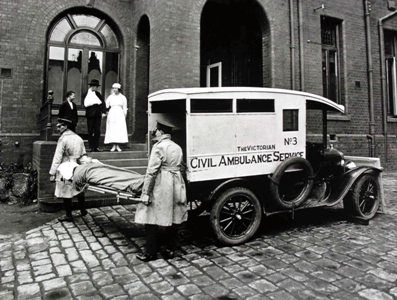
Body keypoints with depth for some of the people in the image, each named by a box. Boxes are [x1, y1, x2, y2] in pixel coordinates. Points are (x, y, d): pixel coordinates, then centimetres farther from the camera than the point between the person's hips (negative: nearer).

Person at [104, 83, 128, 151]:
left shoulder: (123, 97, 8)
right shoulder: (110, 97, 11)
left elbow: (125, 108, 7)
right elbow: (106, 106, 8)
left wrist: (124, 117, 2)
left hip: (120, 115, -1)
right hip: (112, 114, 1)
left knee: (120, 130, -8)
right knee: (112, 130, -4)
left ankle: (118, 146, -3)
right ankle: (113, 146, 0)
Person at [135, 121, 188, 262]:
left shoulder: (159, 147, -11)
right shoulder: (177, 147, 11)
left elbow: (151, 171, -16)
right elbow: (179, 168, 13)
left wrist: (145, 193, -14)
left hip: (161, 188, -7)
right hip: (175, 186, 8)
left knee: (152, 220, 4)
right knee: (171, 219, 14)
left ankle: (150, 252, 12)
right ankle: (169, 249, 25)